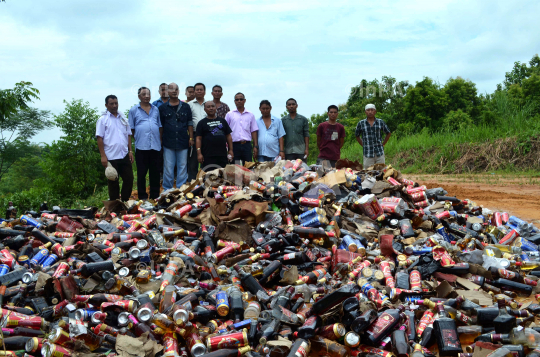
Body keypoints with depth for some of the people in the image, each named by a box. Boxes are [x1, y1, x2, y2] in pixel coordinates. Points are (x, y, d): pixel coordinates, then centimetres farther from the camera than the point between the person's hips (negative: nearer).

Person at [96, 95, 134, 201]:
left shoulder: (123, 119, 15)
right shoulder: (103, 120, -1)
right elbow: (99, 138, -5)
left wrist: (130, 151, 7)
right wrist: (103, 156, -12)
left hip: (124, 156, 5)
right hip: (111, 157, -4)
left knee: (129, 179, 5)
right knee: (113, 183, 4)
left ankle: (125, 202, 19)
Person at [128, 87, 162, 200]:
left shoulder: (156, 109, 15)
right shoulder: (134, 110, 5)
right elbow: (131, 129, 7)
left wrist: (160, 140, 10)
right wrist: (136, 138, 1)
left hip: (155, 145, 3)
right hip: (141, 146, -3)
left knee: (155, 173, 7)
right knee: (141, 173, 1)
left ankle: (155, 196, 16)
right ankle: (142, 197, 9)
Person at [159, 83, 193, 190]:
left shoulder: (186, 107, 10)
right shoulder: (162, 108, 6)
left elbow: (190, 123, 11)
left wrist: (191, 137, 4)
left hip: (183, 142, 1)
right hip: (168, 143, -1)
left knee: (182, 167, 5)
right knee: (168, 168, 2)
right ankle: (167, 191, 12)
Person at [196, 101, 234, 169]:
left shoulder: (222, 121, 16)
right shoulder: (202, 123, 7)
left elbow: (228, 136, 15)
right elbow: (198, 139, 0)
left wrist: (231, 150, 6)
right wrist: (199, 153, -10)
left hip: (222, 155, 3)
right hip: (208, 156, -3)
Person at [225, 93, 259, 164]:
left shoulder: (250, 115, 12)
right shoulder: (229, 114, 8)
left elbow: (253, 131, 11)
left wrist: (255, 146, 3)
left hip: (247, 144, 1)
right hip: (234, 144, -1)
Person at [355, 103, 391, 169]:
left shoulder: (380, 122, 5)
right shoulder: (361, 123, 3)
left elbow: (388, 133, 17)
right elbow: (357, 136, 15)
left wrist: (383, 144, 9)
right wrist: (363, 145, 5)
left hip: (380, 153, 1)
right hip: (368, 154, -1)